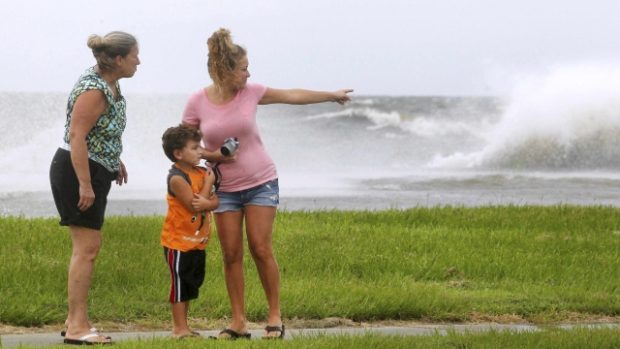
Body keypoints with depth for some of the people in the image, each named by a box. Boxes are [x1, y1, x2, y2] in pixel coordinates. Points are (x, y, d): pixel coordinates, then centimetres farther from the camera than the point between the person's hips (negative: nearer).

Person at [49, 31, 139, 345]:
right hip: (77, 171, -10)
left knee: (87, 248, 13)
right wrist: (85, 185, -26)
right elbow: (76, 136, -25)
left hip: (94, 171, 10)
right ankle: (78, 327, -10)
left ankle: (75, 321, 19)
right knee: (87, 247, -11)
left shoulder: (109, 83, 8)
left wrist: (115, 159, 31)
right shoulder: (93, 91, -22)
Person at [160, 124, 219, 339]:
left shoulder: (202, 173, 7)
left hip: (197, 242, 8)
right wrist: (208, 183, -13)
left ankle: (182, 326, 22)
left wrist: (207, 203, -23)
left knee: (191, 284, 13)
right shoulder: (177, 178, -18)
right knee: (180, 284, -2)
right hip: (178, 241, -8)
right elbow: (193, 205, -22)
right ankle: (180, 327, 4)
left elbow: (216, 201, 1)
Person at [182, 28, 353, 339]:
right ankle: (238, 321, 5)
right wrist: (212, 155, -17)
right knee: (231, 254, -2)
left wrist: (333, 96, 16)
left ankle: (275, 316, 2)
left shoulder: (250, 92, -4)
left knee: (260, 249, -7)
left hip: (261, 182, 0)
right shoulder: (197, 103, -8)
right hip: (225, 188, 0)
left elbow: (293, 96, 9)